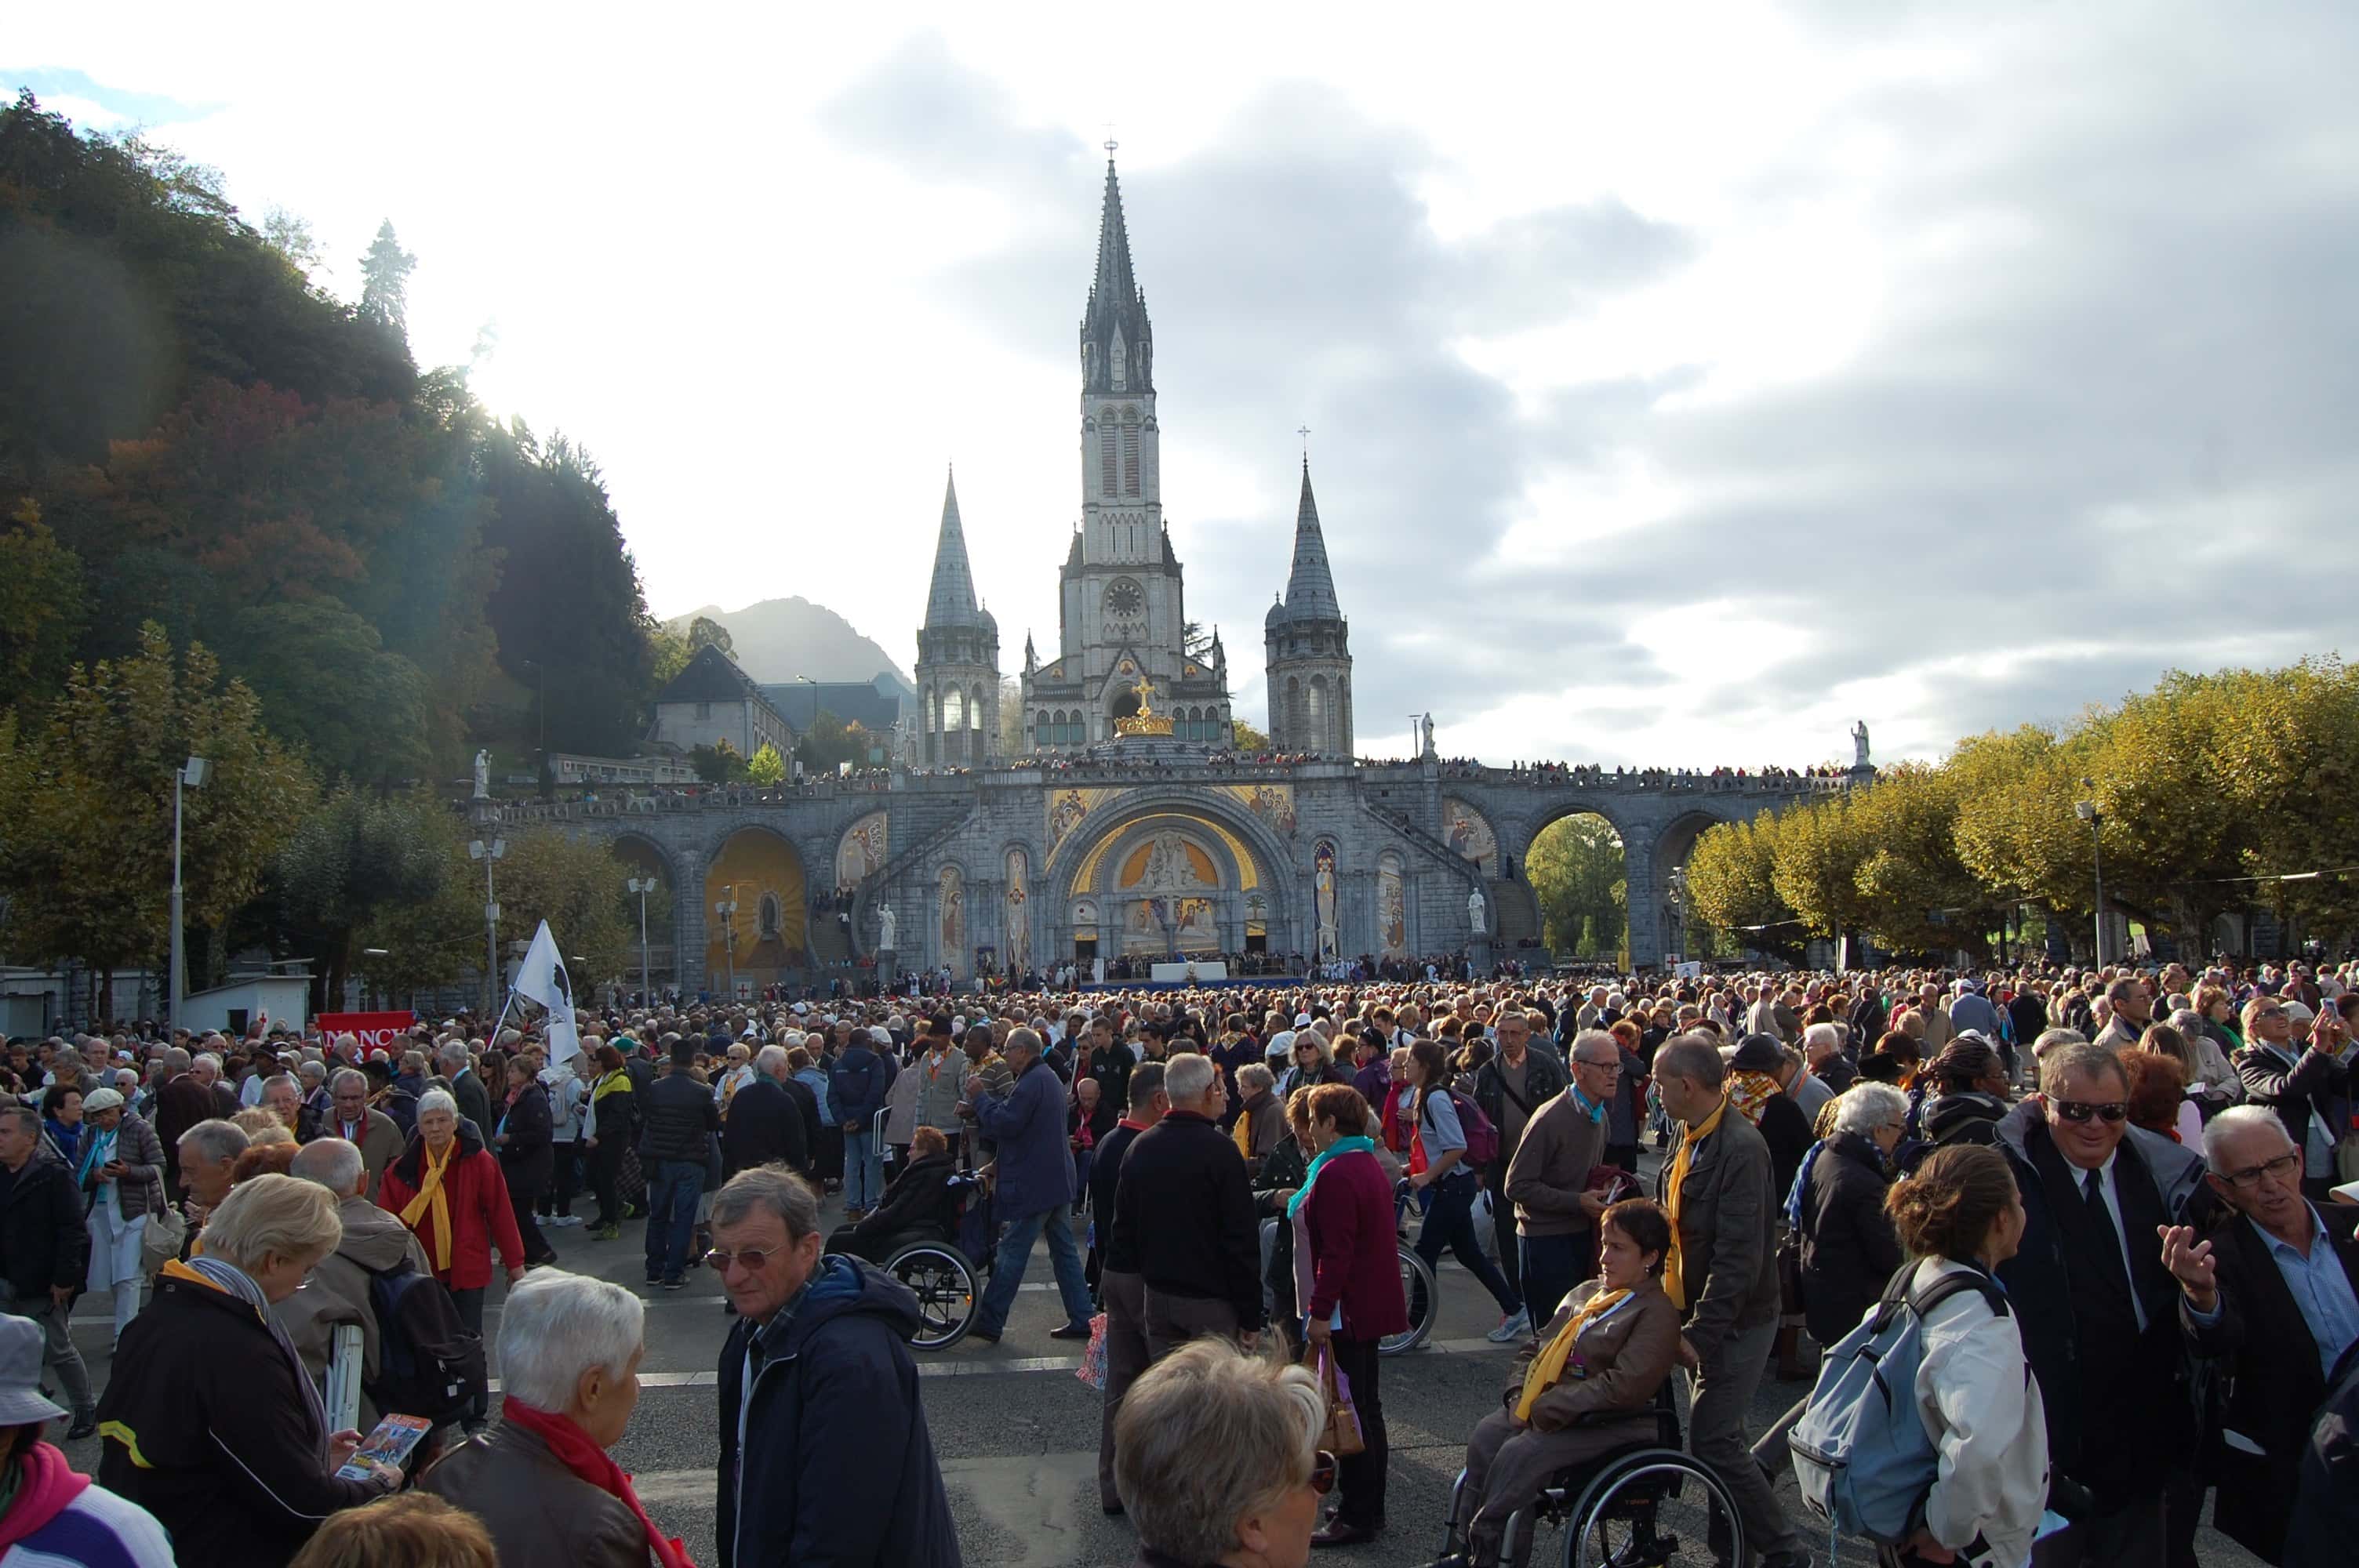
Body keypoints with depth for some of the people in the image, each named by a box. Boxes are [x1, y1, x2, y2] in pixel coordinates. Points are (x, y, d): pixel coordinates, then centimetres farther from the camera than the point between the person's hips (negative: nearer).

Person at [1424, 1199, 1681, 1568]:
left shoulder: (1657, 1314, -11)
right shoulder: (1586, 1293, 16)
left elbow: (1623, 1386, -22)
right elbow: (1537, 1348, 19)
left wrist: (1547, 1408, -20)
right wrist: (1520, 1392, -1)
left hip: (1606, 1426, -8)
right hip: (1542, 1409, 8)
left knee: (1520, 1453, -27)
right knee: (1486, 1435, -15)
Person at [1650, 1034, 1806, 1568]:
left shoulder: (1740, 1148, -22)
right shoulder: (1690, 1139, 7)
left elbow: (1740, 1257, -25)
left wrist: (1701, 1332, -24)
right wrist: (1688, 1320, 14)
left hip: (1735, 1323, -9)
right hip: (1699, 1312, 9)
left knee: (1712, 1441, -8)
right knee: (1719, 1435, 16)